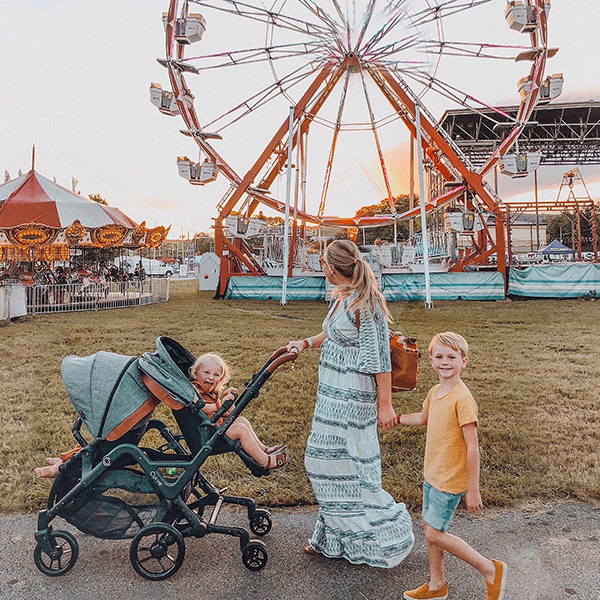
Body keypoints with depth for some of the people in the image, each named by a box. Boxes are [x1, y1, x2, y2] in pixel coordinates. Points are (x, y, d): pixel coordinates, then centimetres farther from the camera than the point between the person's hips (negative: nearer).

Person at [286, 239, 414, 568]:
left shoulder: (365, 305, -21)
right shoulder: (342, 298, 6)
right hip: (332, 394, 10)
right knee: (327, 463, 18)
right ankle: (333, 538, 36)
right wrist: (306, 343, 11)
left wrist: (385, 405, -18)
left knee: (351, 469, 3)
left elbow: (380, 359, -20)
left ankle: (387, 538, 25)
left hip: (352, 399, -9)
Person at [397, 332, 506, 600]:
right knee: (429, 526, 18)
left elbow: (472, 448, -22)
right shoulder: (435, 392, 0)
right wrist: (394, 418, 25)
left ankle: (491, 570, 18)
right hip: (432, 474, 8)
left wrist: (473, 490, -18)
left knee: (435, 533, 0)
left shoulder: (462, 399, -24)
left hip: (450, 479, -8)